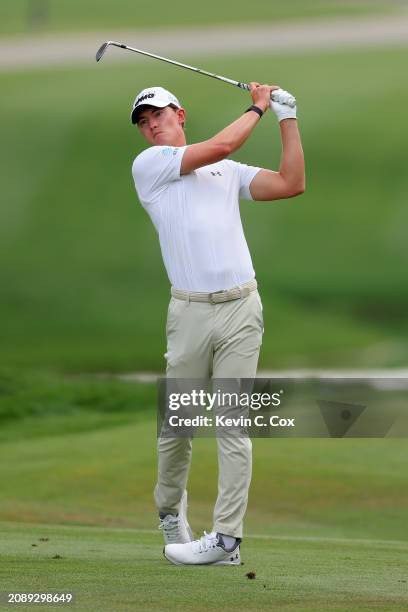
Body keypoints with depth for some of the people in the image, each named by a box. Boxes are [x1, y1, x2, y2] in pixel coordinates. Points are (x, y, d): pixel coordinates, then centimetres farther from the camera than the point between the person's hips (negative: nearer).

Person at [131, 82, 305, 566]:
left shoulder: (229, 172, 19)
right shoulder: (148, 165, 6)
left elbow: (291, 184, 12)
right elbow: (221, 145, -3)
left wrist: (287, 118, 11)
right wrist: (258, 108, 11)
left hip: (241, 307, 1)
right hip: (189, 310, -1)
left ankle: (226, 538, -7)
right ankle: (170, 513, 26)